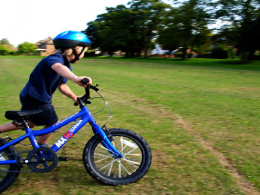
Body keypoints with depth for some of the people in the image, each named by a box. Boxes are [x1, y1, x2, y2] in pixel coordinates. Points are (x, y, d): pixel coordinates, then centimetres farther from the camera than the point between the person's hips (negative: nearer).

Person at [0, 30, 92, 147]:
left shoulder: (65, 64, 8)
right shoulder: (56, 58, -23)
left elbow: (62, 86, 8)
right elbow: (58, 67, -49)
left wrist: (74, 97, -9)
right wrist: (76, 78, -67)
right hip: (36, 99, -10)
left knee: (29, 123, 25)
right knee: (52, 123, 7)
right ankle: (42, 146, 29)